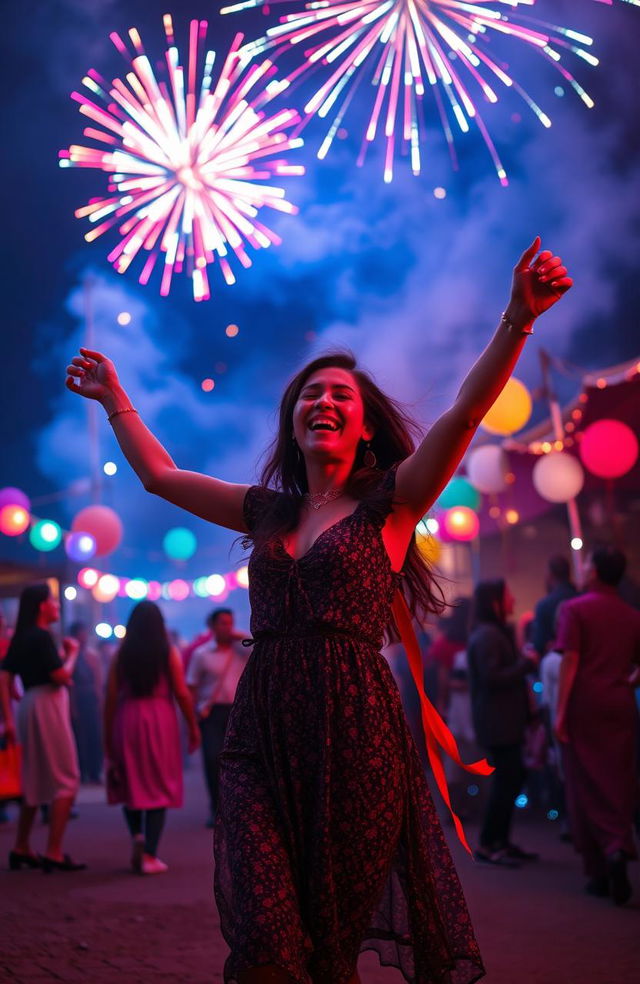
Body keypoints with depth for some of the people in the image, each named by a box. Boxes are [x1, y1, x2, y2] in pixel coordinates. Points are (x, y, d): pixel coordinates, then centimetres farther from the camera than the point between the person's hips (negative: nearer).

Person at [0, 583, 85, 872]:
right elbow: (61, 676, -18)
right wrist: (72, 653, -1)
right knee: (65, 780, -3)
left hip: (29, 706, 9)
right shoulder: (42, 637, -14)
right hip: (47, 707, -9)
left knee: (35, 780, 18)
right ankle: (54, 853, -6)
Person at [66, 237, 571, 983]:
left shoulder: (389, 502, 6)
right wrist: (115, 400, 35)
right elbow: (159, 474, 29)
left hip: (353, 732, -3)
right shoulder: (267, 510, 18)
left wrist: (517, 319, -21)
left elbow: (465, 411, -9)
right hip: (262, 730, 3)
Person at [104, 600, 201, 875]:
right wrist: (193, 727, 6)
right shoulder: (169, 653, 0)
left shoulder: (121, 655, 4)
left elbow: (111, 697, 1)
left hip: (127, 721, 2)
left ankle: (137, 834, -2)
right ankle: (149, 855, 1)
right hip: (160, 721, -1)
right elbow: (182, 693, -4)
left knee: (130, 783, 18)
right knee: (159, 787, 5)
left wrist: (108, 736, 7)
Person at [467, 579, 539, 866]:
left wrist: (524, 662, 7)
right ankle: (488, 845, -2)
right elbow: (492, 678, -22)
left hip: (504, 720, 10)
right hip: (497, 721, -10)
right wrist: (526, 663, -14)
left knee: (512, 778, 13)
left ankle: (500, 840, 19)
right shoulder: (487, 635, -16)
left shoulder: (497, 632, 18)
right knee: (506, 780, -8)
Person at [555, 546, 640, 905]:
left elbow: (570, 663, -10)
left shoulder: (575, 609, -4)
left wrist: (560, 712, -9)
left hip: (585, 706, -3)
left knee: (588, 787, 4)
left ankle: (599, 872, 3)